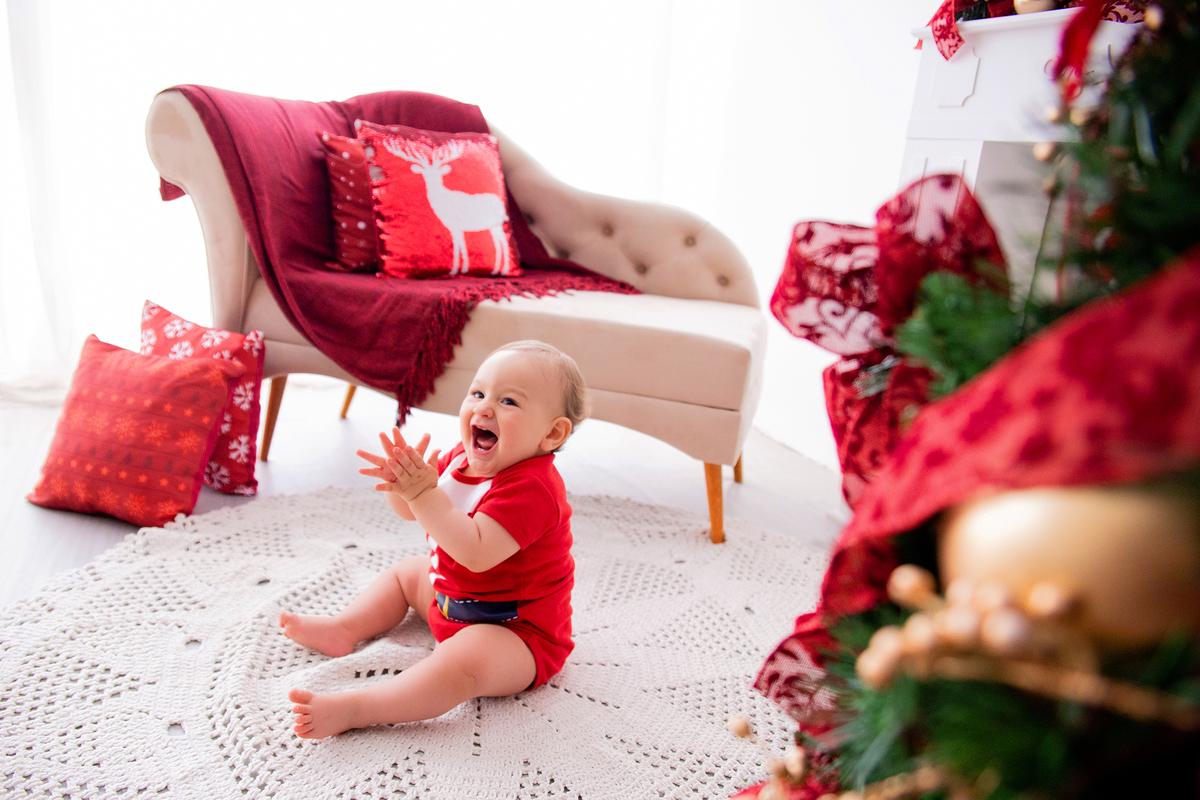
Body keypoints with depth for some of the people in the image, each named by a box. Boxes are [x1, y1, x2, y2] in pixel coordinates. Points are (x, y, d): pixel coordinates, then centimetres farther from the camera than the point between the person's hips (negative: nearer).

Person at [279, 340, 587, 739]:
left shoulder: (532, 488, -30)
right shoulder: (462, 459, -2)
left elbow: (476, 553, -40)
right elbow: (410, 510, 5)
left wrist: (424, 492, -41)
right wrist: (399, 483, -18)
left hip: (516, 632, -9)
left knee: (464, 659, -37)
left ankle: (354, 709, -36)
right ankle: (344, 629, 18)